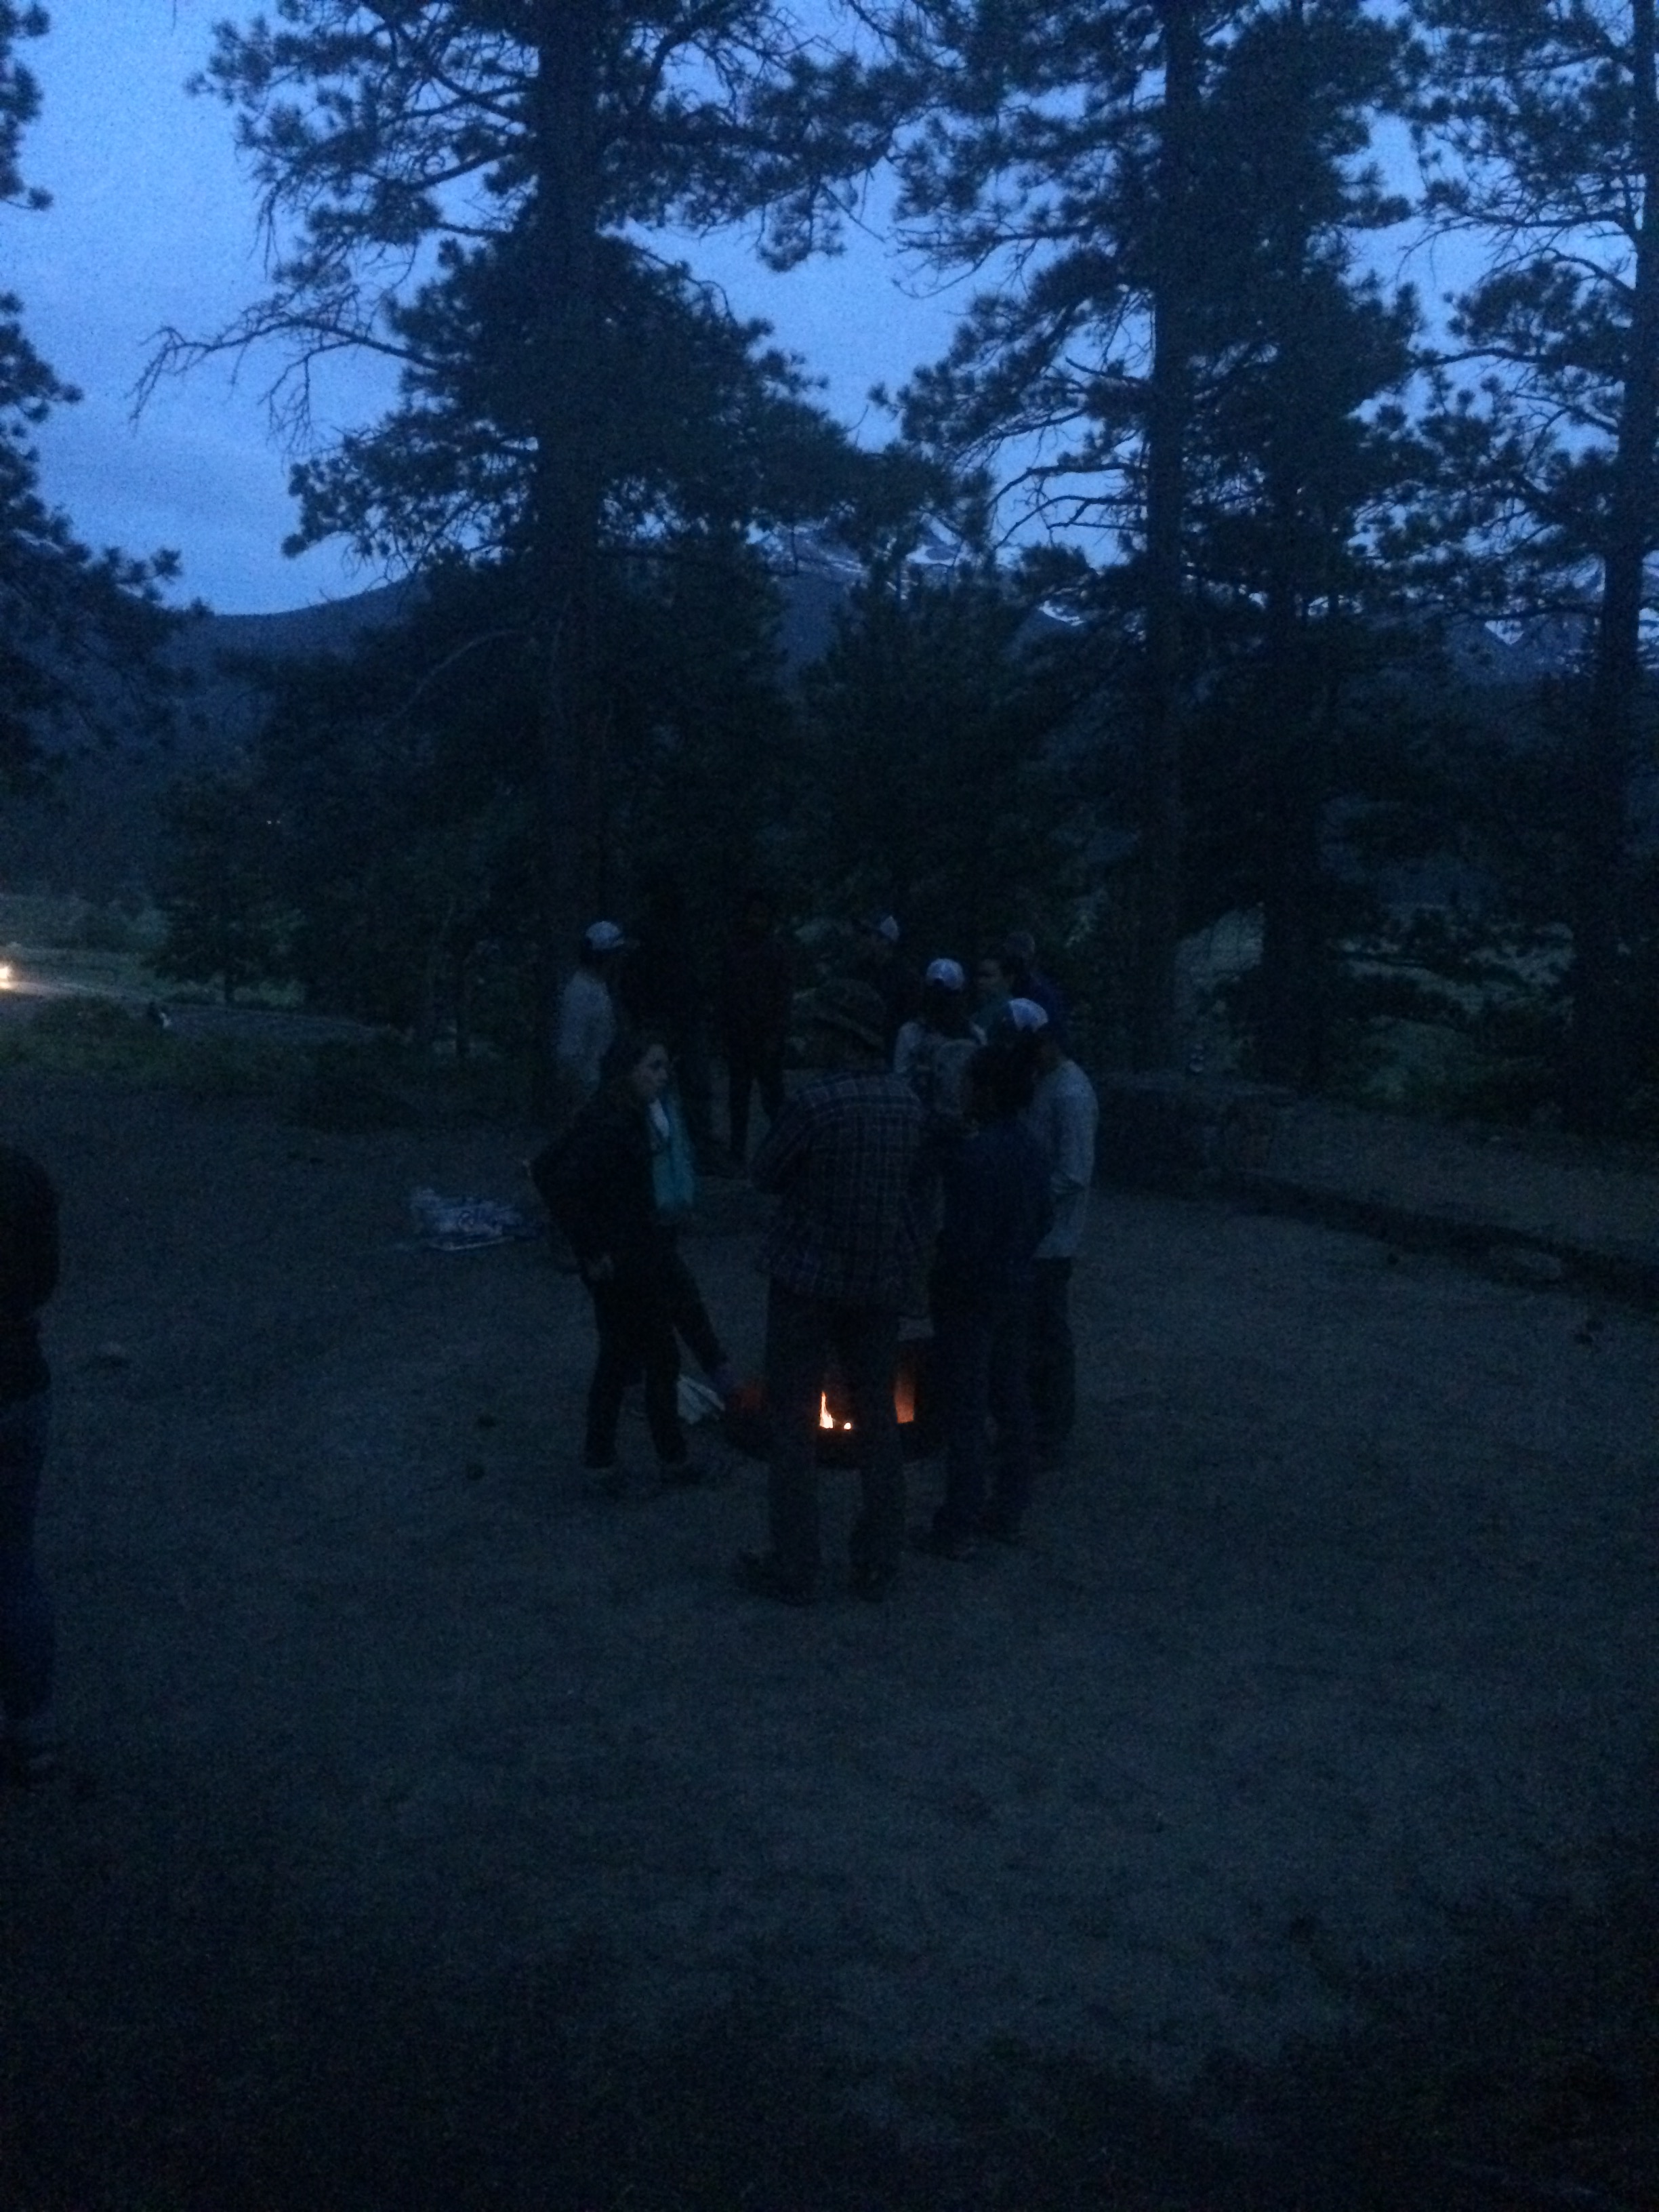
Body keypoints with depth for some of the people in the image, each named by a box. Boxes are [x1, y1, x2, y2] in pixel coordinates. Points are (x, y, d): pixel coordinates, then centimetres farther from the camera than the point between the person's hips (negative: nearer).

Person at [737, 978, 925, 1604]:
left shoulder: (816, 1101, -20)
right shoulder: (906, 1101, -1)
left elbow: (764, 1174, -10)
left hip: (810, 1275, -6)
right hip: (883, 1279, 6)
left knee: (793, 1422, 6)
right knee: (877, 1417, 16)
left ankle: (793, 1568, 11)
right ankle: (878, 1564, 22)